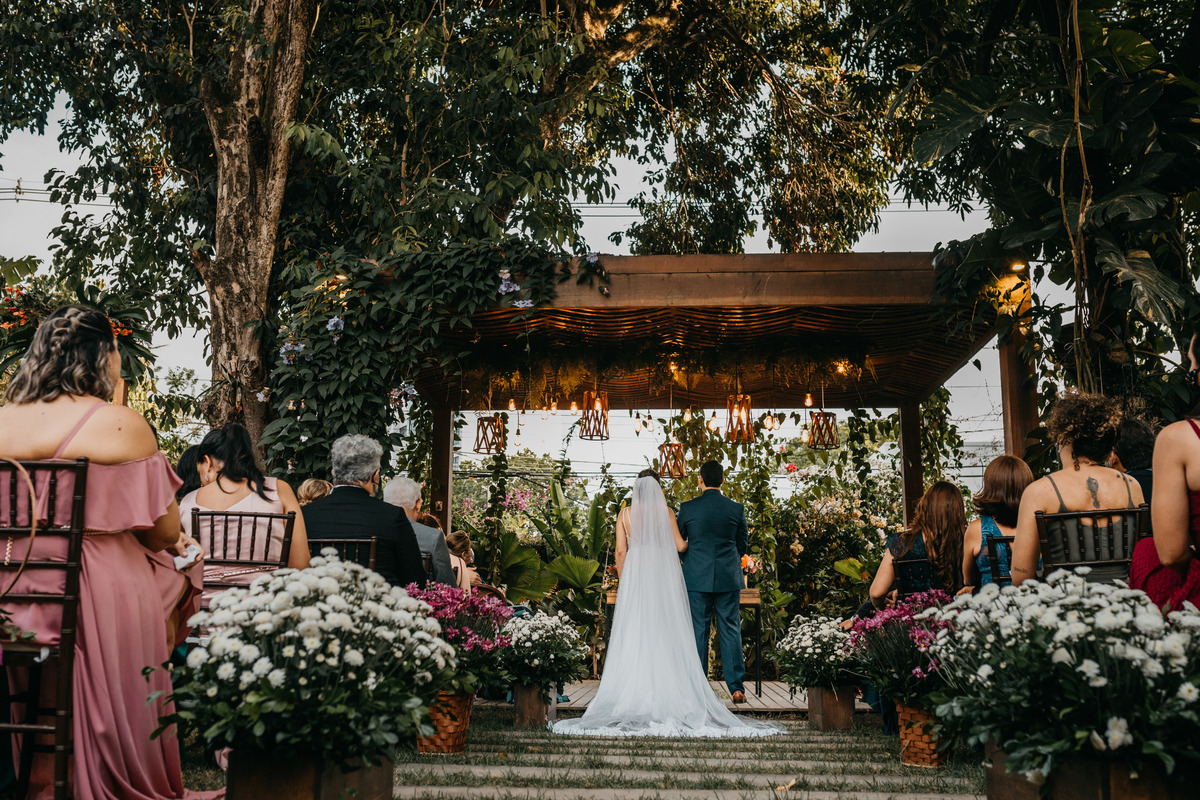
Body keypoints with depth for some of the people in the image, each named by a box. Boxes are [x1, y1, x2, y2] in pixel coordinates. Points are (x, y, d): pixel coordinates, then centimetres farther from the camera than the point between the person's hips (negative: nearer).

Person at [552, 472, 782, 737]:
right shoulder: (666, 512, 2)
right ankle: (667, 687, 1)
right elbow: (680, 546, 0)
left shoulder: (625, 514, 5)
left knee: (634, 633, 2)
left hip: (635, 576, 0)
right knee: (665, 633, 2)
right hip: (664, 576, 0)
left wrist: (623, 581, 12)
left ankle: (637, 688, 1)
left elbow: (621, 551, 2)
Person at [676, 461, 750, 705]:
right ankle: (737, 687, 4)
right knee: (730, 631, 5)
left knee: (698, 632, 6)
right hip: (729, 578, 1)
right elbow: (743, 545, 8)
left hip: (697, 577, -1)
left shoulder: (687, 508, -4)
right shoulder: (736, 509, -1)